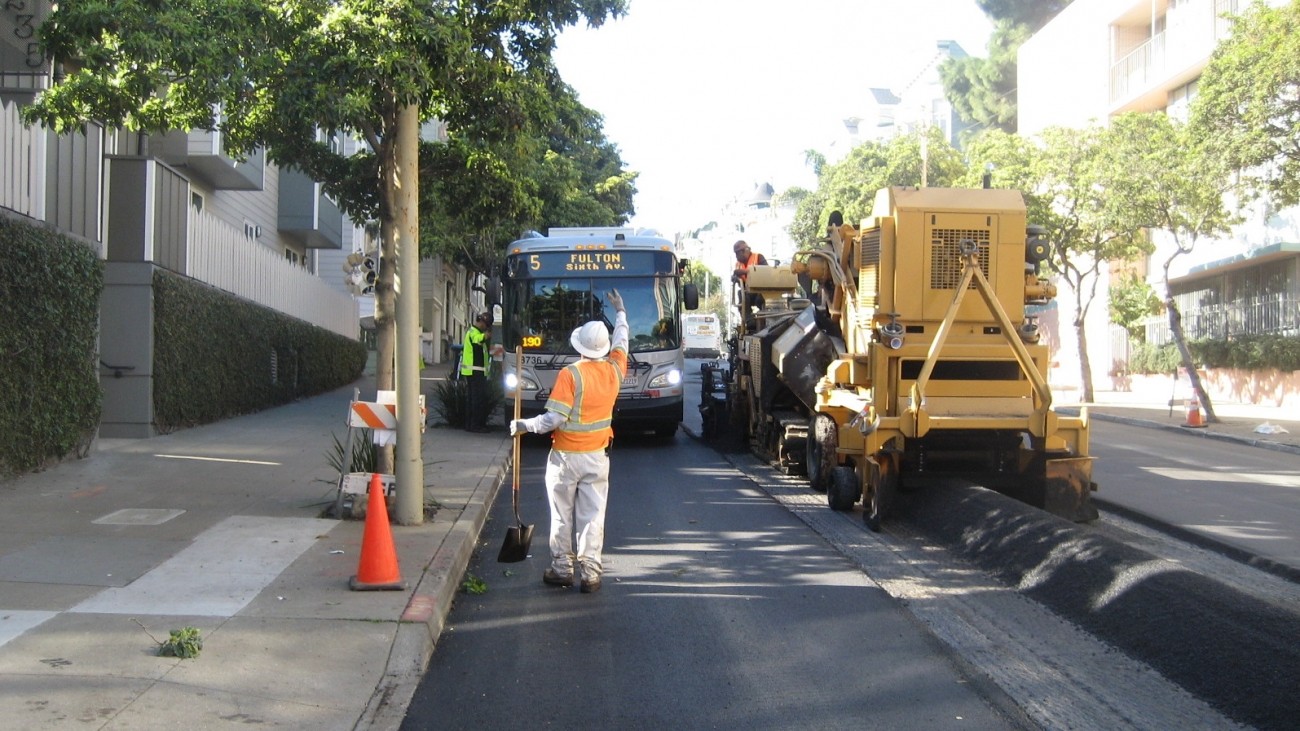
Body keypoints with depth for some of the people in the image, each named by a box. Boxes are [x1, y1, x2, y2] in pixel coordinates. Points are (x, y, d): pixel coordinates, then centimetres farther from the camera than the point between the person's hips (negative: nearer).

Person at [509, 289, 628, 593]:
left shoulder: (570, 374, -16)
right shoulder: (614, 370, -1)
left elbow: (554, 419, -20)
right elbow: (621, 340, 20)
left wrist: (524, 426, -6)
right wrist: (620, 311, 36)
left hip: (565, 457, -3)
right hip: (597, 457, 4)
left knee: (562, 517, 9)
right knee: (593, 517, 5)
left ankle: (562, 570, 16)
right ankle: (591, 575, 5)